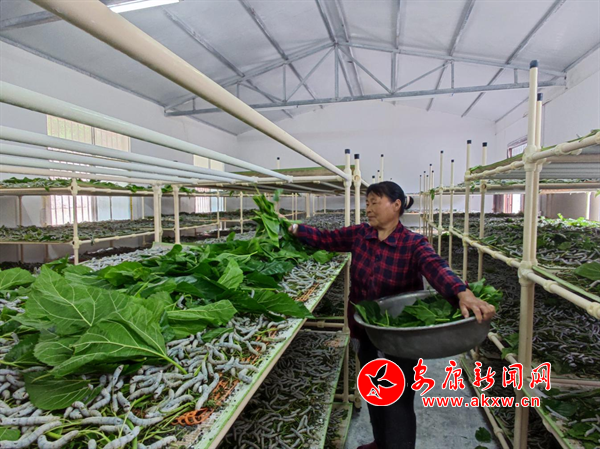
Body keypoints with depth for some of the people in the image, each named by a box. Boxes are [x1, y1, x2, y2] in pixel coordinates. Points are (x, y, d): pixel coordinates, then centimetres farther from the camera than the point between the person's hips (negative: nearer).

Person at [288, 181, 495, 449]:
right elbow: (326, 239, 0)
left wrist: (463, 294, -54)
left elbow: (436, 268, -36)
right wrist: (296, 230, -13)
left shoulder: (413, 244, -19)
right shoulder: (359, 234, -4)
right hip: (365, 331, 6)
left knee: (397, 400, 8)